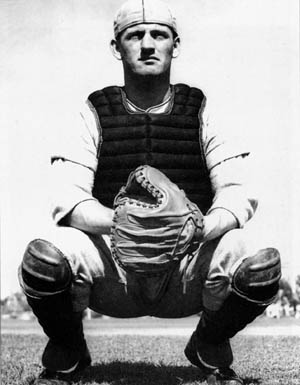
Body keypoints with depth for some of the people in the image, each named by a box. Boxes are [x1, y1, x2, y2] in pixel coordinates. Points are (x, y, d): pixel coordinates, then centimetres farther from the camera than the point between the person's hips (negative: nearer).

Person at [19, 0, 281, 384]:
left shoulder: (200, 111, 4)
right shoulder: (96, 112, 2)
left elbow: (236, 193, -4)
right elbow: (67, 199, -8)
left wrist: (200, 230, -27)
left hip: (188, 273, 1)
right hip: (111, 269, 0)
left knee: (262, 265, -28)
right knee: (43, 258, -31)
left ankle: (209, 347, 7)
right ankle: (66, 353, 5)